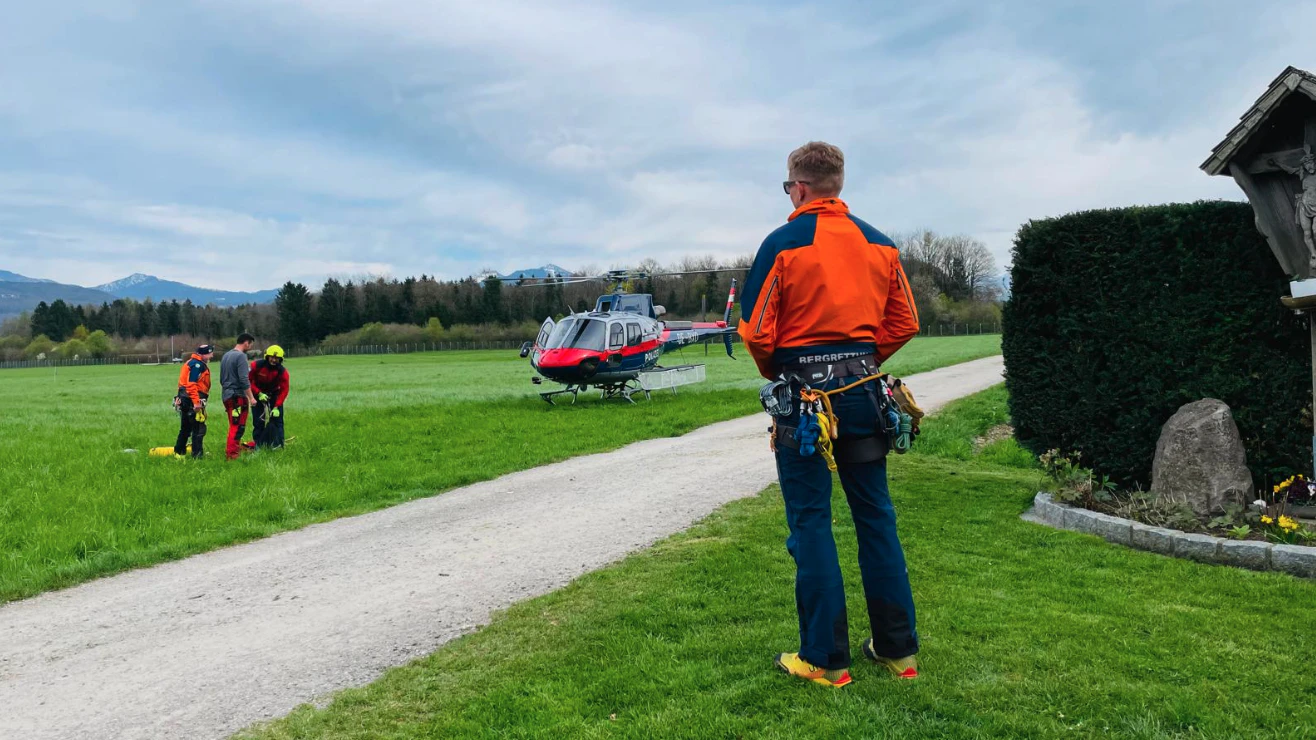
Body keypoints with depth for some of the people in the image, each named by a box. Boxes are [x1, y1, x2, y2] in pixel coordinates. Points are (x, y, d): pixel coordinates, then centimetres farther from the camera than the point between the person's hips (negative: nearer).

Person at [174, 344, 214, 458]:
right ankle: (197, 454, -3)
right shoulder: (197, 365, -14)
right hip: (193, 399, -10)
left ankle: (179, 452, 28)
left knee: (186, 427, 19)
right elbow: (191, 384, -23)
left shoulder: (191, 362, 18)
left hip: (184, 398, 10)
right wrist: (196, 402, -26)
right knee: (199, 428, -4)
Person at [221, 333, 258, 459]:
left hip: (227, 395, 9)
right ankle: (232, 454, -2)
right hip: (238, 396, -9)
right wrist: (251, 397, -17)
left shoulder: (226, 355, 14)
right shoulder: (241, 356, -14)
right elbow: (244, 379, -20)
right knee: (238, 427, -3)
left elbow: (222, 378, 21)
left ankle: (230, 449, 30)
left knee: (233, 425, 21)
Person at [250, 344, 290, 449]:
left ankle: (278, 444, 0)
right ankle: (258, 444, 6)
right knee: (258, 421, -3)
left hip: (274, 395, 1)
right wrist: (259, 393, -22)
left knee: (277, 418, -6)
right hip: (258, 395, 0)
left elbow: (284, 390, -16)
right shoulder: (257, 365, -19)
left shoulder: (282, 371, -17)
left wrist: (276, 407, -23)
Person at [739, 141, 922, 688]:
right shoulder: (879, 243, 8)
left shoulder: (783, 243, -8)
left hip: (804, 395, -5)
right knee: (875, 515, 12)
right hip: (863, 389, 5)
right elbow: (904, 324, 10)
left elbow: (756, 331, -11)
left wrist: (775, 373, 8)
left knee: (810, 521, 3)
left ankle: (824, 658, 9)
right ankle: (898, 648, 21)